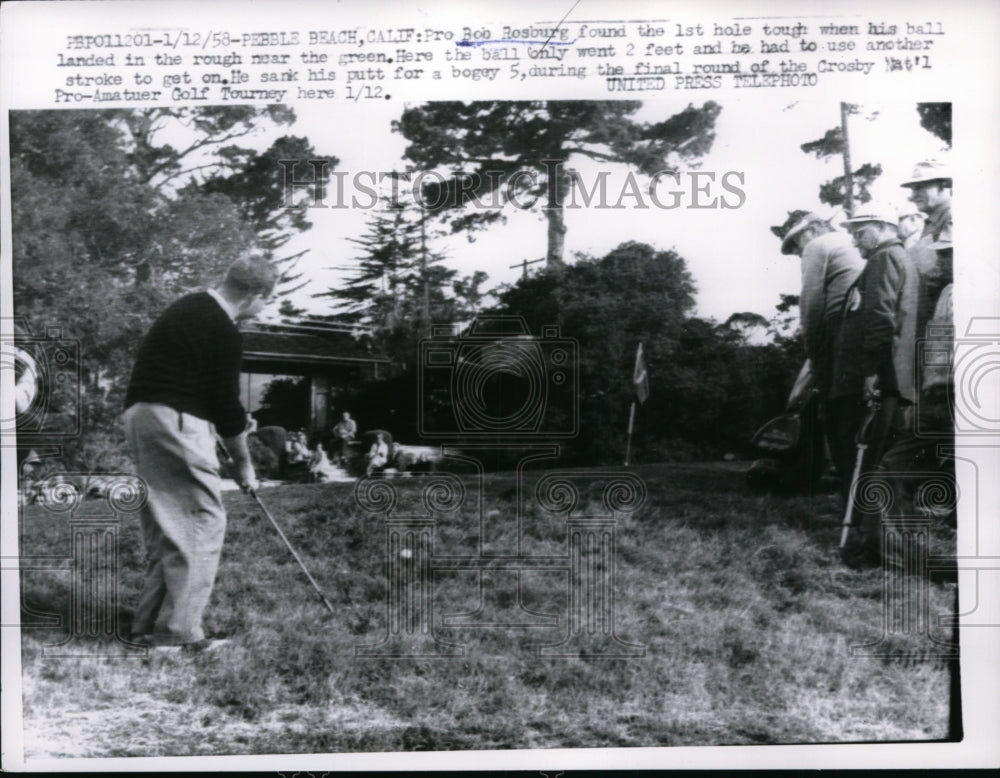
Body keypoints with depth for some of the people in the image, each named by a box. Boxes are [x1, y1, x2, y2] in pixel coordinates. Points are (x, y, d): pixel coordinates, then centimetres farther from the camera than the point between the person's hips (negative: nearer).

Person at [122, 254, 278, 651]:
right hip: (175, 422, -10)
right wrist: (243, 463, 3)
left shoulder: (188, 308, 15)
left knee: (167, 525, 15)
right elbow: (227, 405, -10)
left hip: (140, 414, 10)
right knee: (203, 524, -2)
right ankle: (178, 630, 0)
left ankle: (149, 623, 19)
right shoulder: (222, 331, -14)